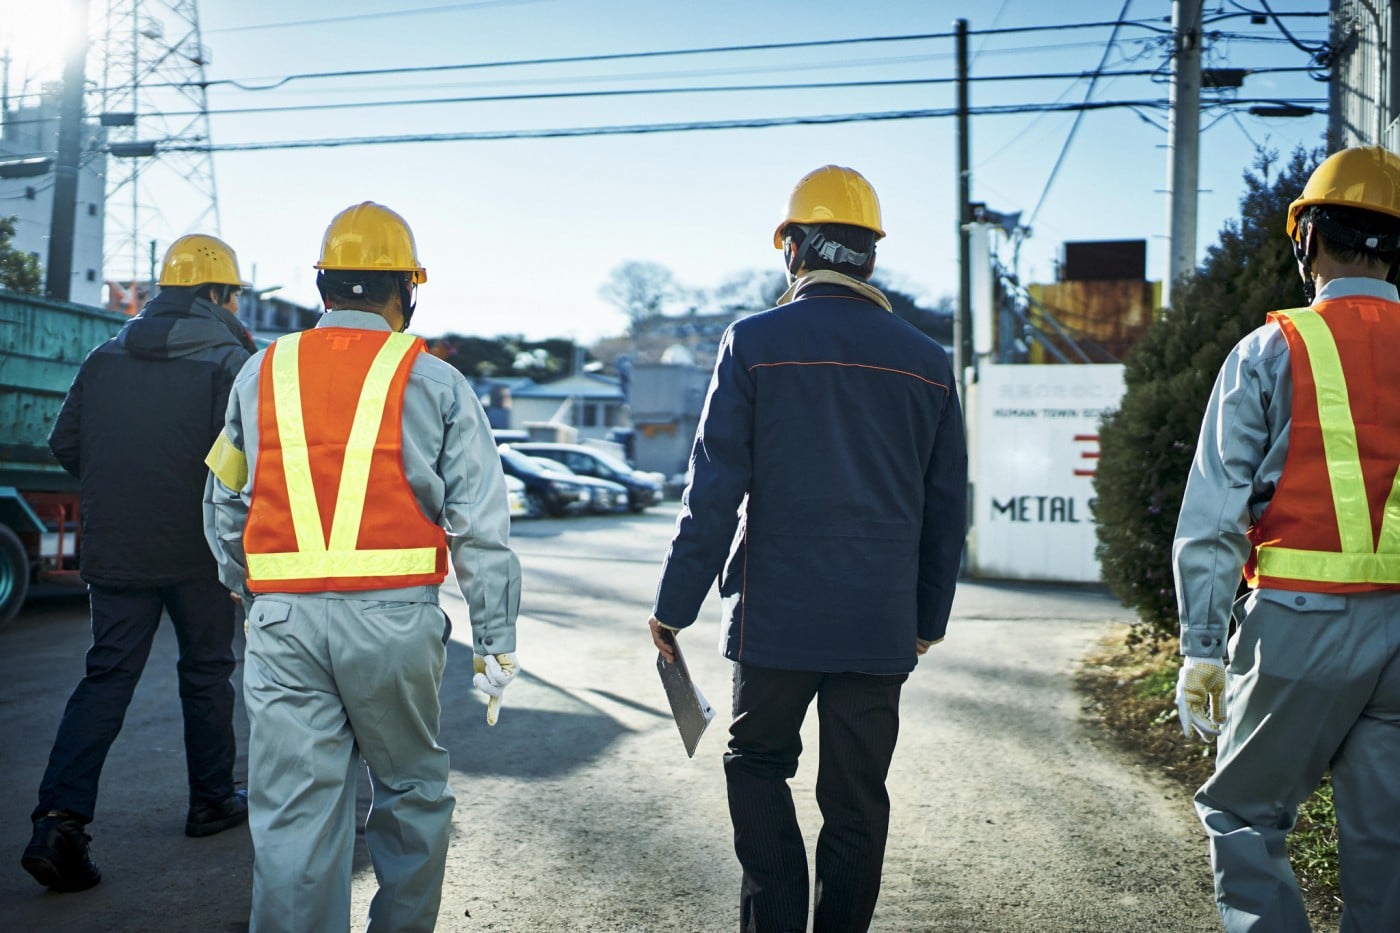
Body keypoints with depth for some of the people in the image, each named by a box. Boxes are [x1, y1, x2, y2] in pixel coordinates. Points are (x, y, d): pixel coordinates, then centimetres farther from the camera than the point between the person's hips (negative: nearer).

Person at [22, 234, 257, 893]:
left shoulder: (105, 358, 7)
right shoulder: (228, 361, -10)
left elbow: (64, 443, 11)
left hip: (115, 550, 4)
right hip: (197, 550, -4)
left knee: (107, 676, 7)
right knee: (206, 671, 13)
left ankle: (60, 820, -5)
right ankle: (211, 801, 25)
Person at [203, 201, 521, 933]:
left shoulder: (262, 373, 9)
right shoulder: (435, 383, 1)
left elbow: (224, 508, 16)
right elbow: (480, 528, -2)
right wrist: (495, 643, 3)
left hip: (283, 622, 2)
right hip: (395, 618, -1)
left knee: (292, 813, 5)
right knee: (411, 790, 17)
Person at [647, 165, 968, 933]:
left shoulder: (755, 343, -6)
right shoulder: (926, 362, 5)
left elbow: (715, 492, -8)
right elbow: (946, 510, 9)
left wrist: (674, 606, -1)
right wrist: (928, 617, 20)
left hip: (776, 617, -2)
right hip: (881, 629, 3)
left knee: (758, 763, 17)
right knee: (856, 798, 12)